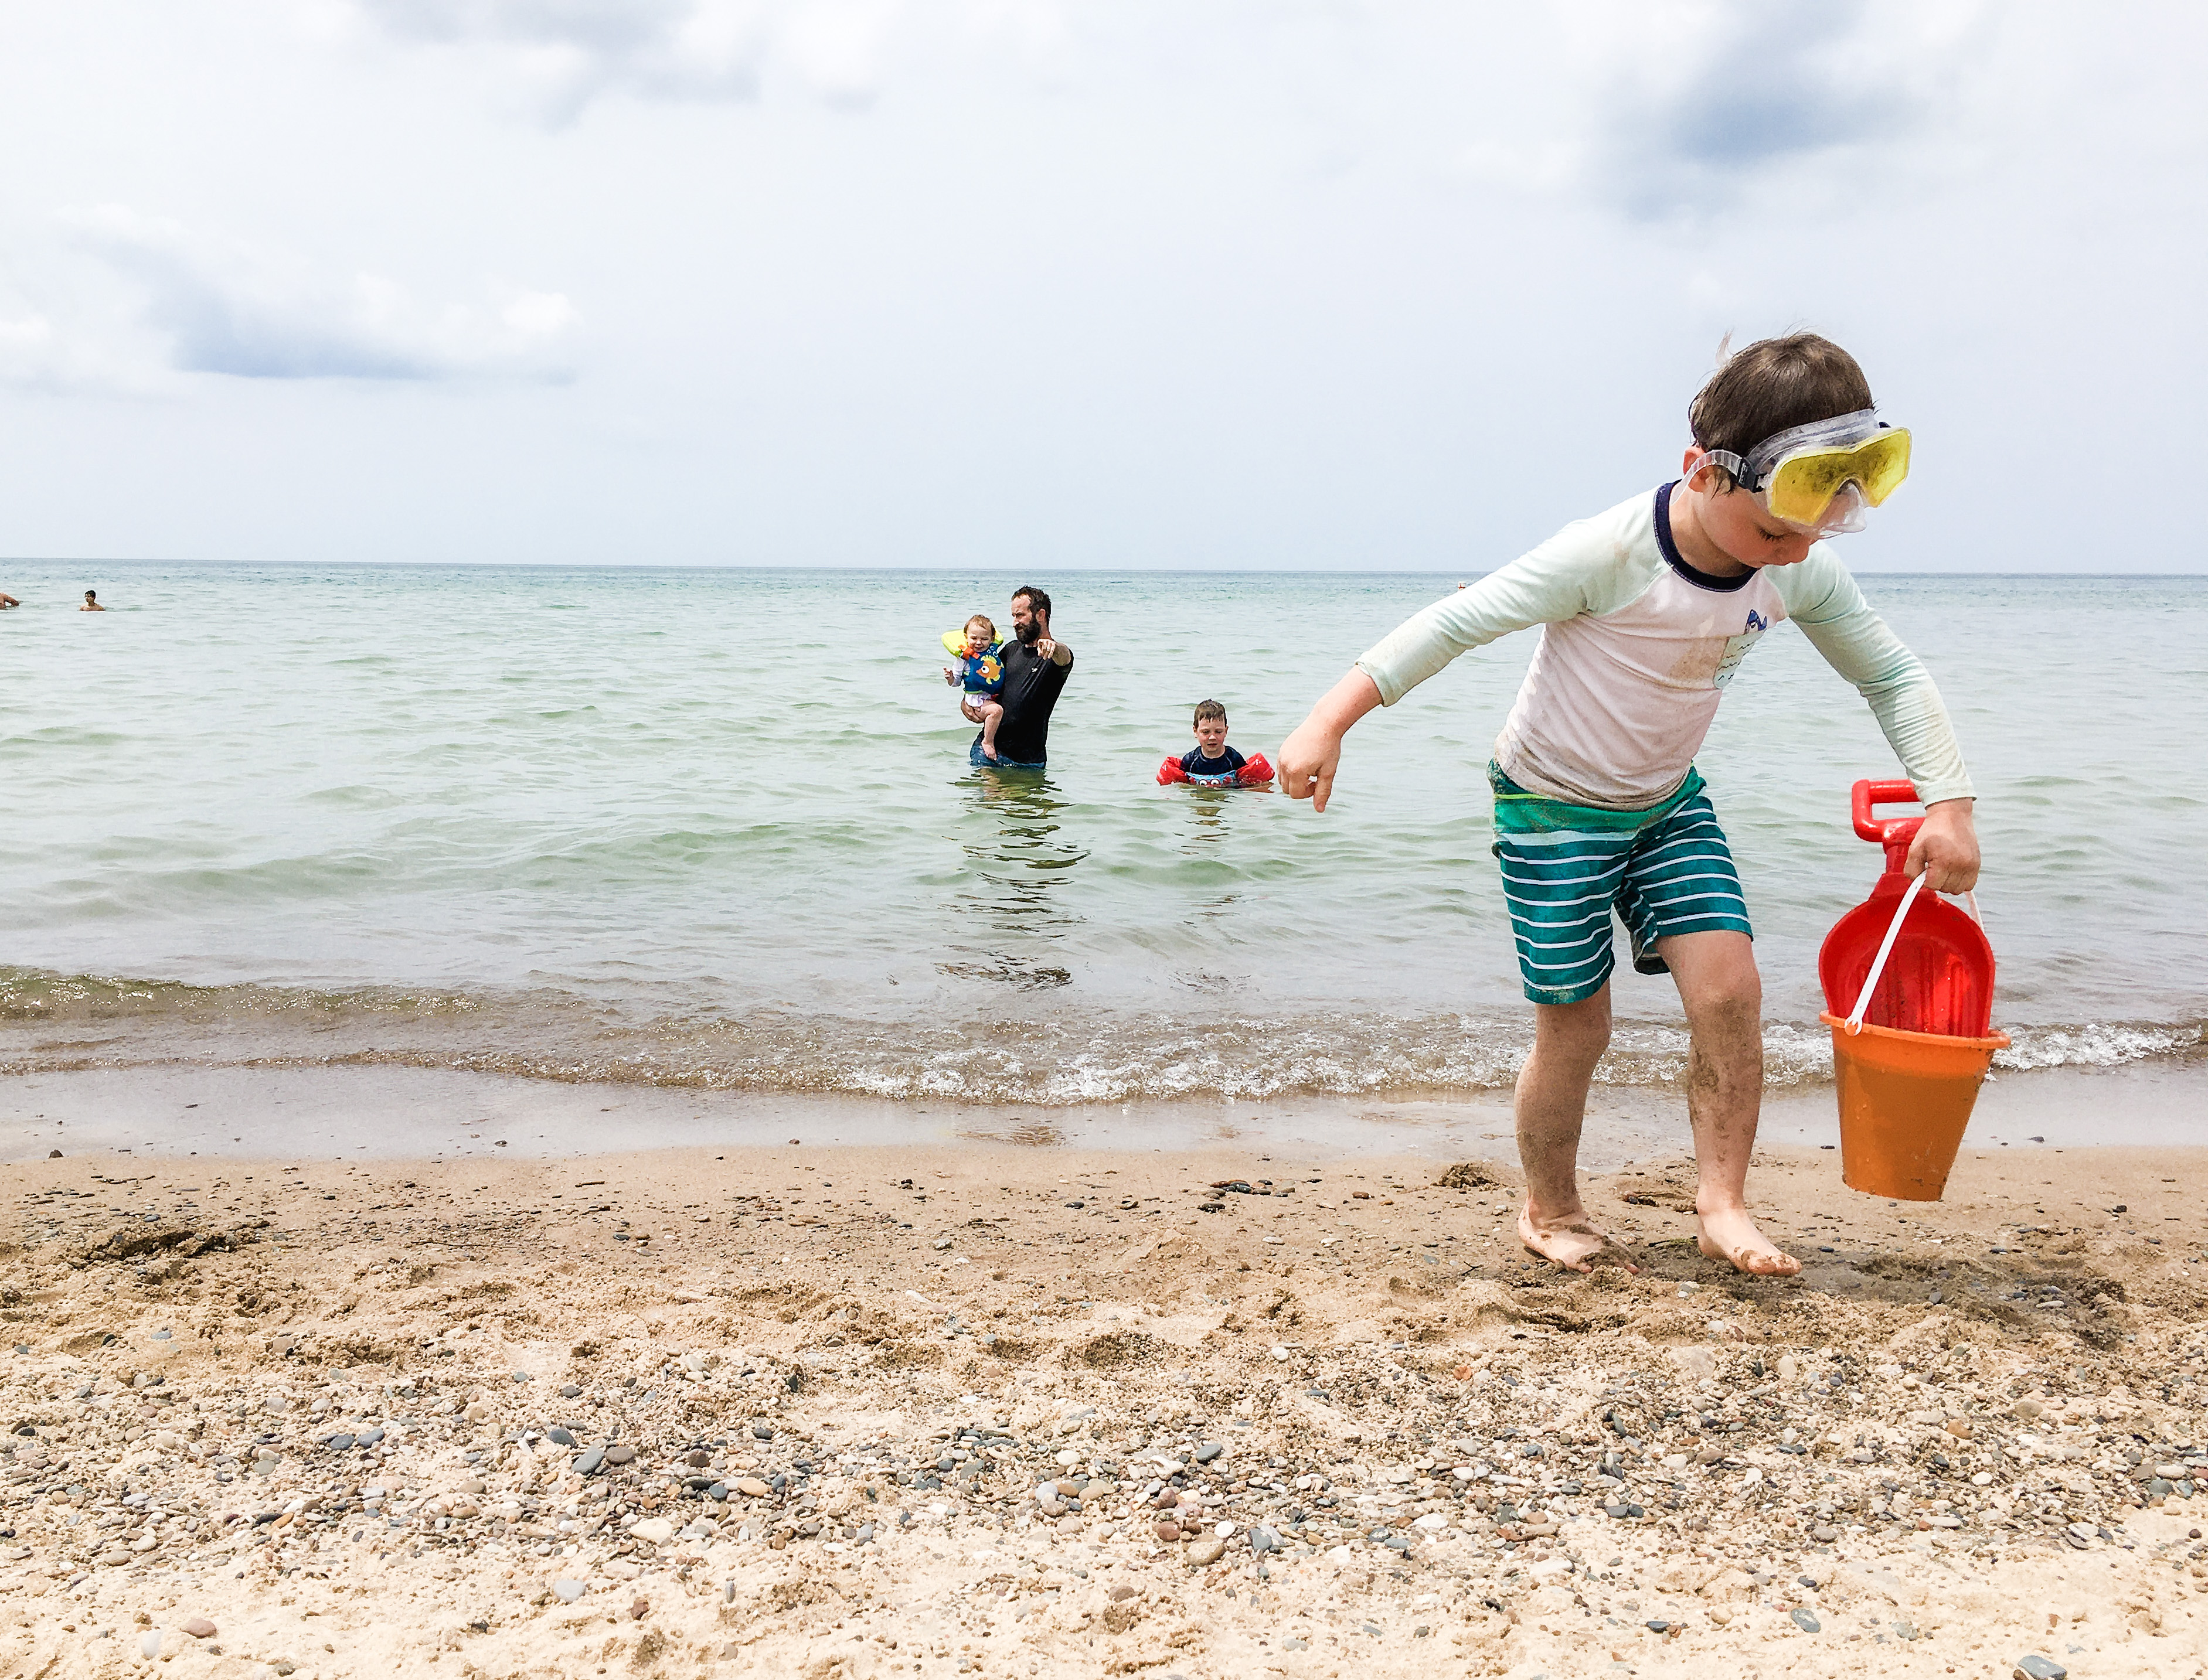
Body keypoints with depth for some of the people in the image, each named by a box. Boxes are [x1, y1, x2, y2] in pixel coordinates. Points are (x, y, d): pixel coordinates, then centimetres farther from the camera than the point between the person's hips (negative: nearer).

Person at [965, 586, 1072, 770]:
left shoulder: (1058, 655, -6)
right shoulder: (1012, 649, 13)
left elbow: (1064, 657, -32)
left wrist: (1054, 647, -58)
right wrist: (964, 703, 3)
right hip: (987, 747, 4)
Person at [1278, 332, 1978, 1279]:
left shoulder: (1802, 574, -11)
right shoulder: (1610, 556, -29)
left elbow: (1893, 676, 3)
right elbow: (1456, 624, -24)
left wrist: (1947, 805, -6)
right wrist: (1331, 722, -26)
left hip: (1668, 802, 5)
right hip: (1553, 808, -5)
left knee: (1729, 986, -11)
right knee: (1576, 1026, 0)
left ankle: (1722, 1204, 4)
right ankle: (1549, 1213, 23)